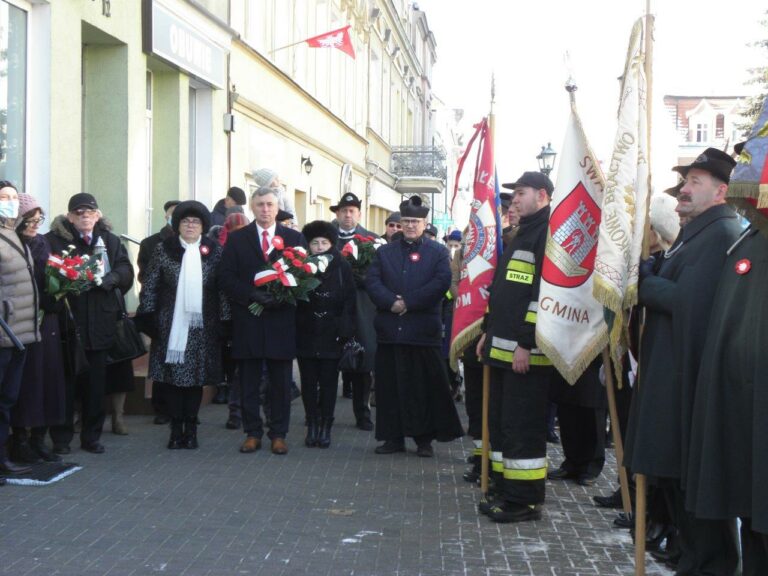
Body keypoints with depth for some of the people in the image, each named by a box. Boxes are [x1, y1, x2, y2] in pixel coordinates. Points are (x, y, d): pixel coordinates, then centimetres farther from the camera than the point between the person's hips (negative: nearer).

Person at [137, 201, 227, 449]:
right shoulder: (163, 249, 4)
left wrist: (224, 319, -1)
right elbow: (150, 285, 4)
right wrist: (148, 315, -2)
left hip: (201, 326, 0)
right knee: (172, 374, 1)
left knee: (196, 375, 3)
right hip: (170, 325, 0)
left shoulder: (214, 251, 5)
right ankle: (176, 427, 10)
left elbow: (223, 288, 4)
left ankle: (191, 427, 13)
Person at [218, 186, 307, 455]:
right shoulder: (236, 239, 6)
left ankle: (278, 435, 12)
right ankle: (252, 433, 13)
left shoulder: (294, 238, 7)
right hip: (248, 319, 0)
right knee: (249, 381, 5)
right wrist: (252, 296, -14)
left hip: (281, 319, 0)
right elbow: (226, 277, 0)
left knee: (281, 382, 4)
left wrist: (283, 297, -14)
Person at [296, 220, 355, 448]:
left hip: (331, 335, -1)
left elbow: (349, 301, -1)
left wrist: (345, 331, -8)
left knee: (329, 383, 4)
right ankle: (312, 426, 13)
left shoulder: (342, 268, 1)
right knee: (309, 383, 5)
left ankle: (325, 427, 12)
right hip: (306, 335, 1)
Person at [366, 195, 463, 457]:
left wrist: (408, 303, -14)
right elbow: (372, 281, 4)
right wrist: (391, 302, -14)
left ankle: (424, 438, 9)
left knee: (424, 385, 0)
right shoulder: (385, 252, 15)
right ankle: (393, 437, 13)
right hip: (389, 328, 3)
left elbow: (442, 282, -8)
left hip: (423, 330, -3)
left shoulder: (438, 252, 6)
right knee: (390, 384, 5)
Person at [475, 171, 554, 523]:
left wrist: (527, 342, -22)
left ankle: (526, 501, 3)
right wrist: (489, 331, 21)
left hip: (526, 351, -10)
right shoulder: (523, 234, 20)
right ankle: (506, 492, 23)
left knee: (523, 427, -5)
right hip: (503, 347, 10)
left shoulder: (550, 234, -12)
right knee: (500, 422, 14)